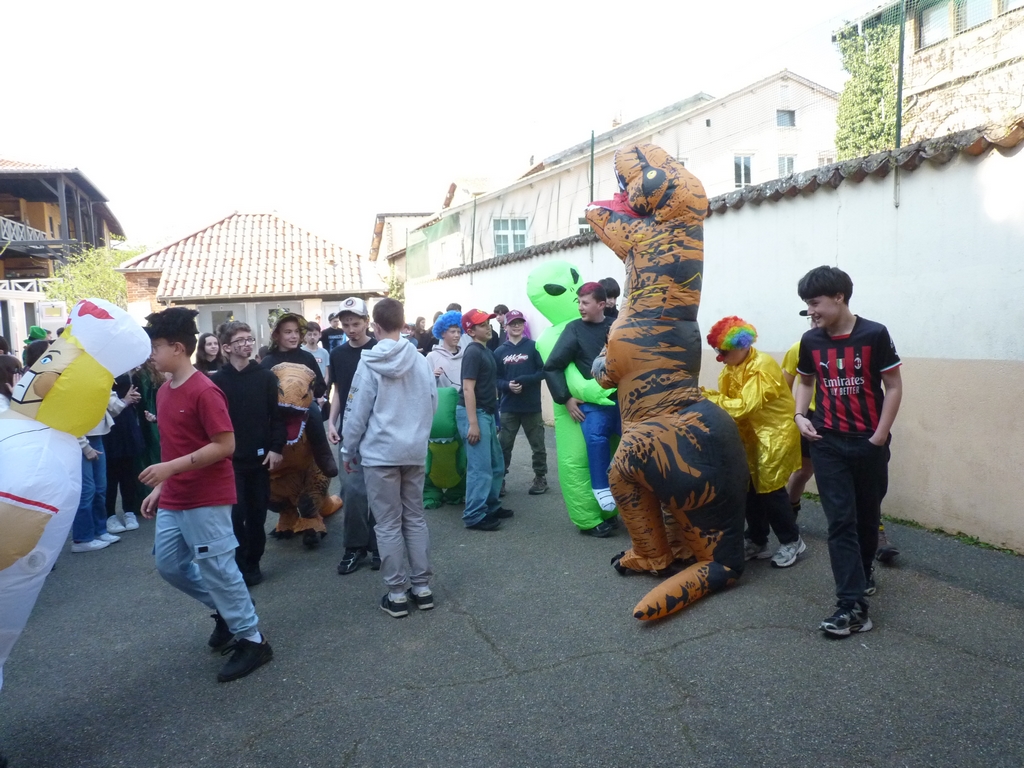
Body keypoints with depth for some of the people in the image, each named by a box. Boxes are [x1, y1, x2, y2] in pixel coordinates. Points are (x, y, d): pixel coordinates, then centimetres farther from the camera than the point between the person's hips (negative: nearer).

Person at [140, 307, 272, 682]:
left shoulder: (204, 391, -18)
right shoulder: (164, 392, 10)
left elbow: (225, 445, -21)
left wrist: (171, 469, -24)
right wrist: (159, 488, 15)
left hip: (207, 500, -9)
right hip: (173, 500, 9)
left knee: (216, 568, -1)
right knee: (168, 564, 16)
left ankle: (252, 640, 13)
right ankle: (227, 607, 34)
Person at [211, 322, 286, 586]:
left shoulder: (266, 377, 3)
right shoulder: (217, 381, 0)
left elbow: (276, 415, 2)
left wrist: (276, 448, -6)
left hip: (260, 457, 2)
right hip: (230, 459, -1)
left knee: (257, 513, 8)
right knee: (236, 513, -4)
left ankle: (253, 563, 22)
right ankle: (240, 566, 9)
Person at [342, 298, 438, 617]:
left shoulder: (369, 365, -11)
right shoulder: (421, 361, -1)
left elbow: (357, 413, -8)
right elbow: (433, 405, 6)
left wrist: (348, 450, 5)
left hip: (380, 454, -4)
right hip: (416, 452, 4)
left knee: (388, 524, 4)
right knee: (415, 519, 14)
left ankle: (396, 594, 11)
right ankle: (422, 587, 19)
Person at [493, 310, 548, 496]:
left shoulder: (533, 347, -3)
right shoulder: (499, 352, 3)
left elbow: (543, 371, -4)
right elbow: (495, 379, 5)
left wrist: (526, 380, -18)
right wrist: (507, 385, -15)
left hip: (532, 406, -1)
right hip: (508, 408, 1)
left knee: (538, 445, 10)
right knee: (504, 446, 5)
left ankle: (541, 478, 25)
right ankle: (499, 480, 16)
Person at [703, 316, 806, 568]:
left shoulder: (763, 367, -22)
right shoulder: (731, 369, 4)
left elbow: (744, 406, -29)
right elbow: (727, 400, -2)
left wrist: (707, 398, -28)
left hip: (776, 432, -8)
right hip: (751, 433, 8)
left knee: (770, 488, -6)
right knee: (751, 487, 8)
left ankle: (791, 541, 13)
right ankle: (757, 541, 21)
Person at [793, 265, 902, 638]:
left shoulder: (874, 335, -10)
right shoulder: (811, 341, 1)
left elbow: (894, 386, -5)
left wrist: (880, 435, -10)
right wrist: (800, 414, -1)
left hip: (869, 443, -1)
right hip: (827, 444, 2)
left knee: (867, 516, 14)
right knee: (840, 521, -4)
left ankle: (863, 573, 39)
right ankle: (853, 605, -4)